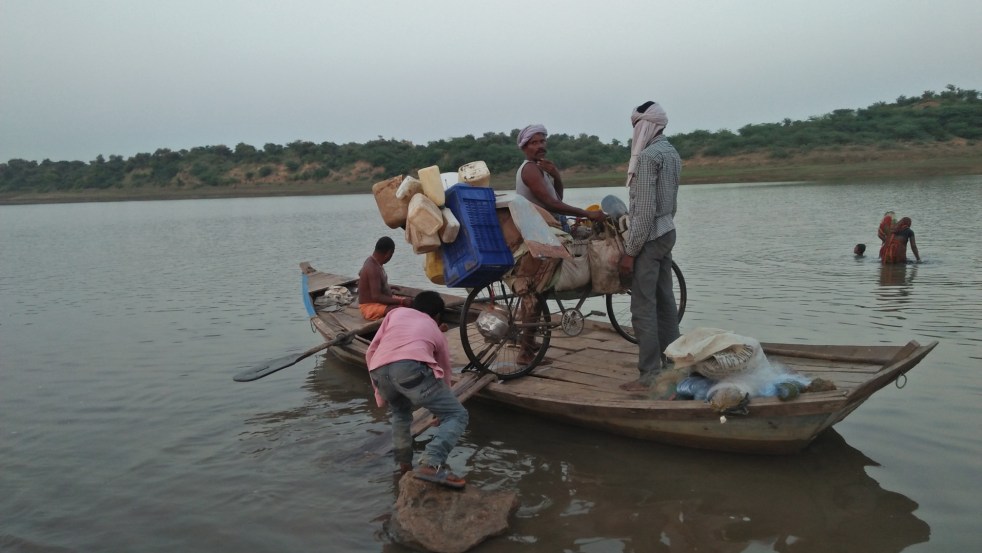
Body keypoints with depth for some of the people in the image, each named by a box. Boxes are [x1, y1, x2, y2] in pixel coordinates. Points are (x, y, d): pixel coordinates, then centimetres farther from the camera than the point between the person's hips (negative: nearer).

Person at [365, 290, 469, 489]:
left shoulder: (396, 312, 35)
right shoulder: (436, 332, 33)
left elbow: (371, 352, 27)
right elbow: (444, 372, 42)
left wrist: (380, 390, 38)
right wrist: (440, 410, 58)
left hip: (379, 371, 4)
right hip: (411, 367, -4)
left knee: (400, 412, 35)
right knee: (457, 415, 7)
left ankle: (404, 465, 31)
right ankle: (431, 464, -15)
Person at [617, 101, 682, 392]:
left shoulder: (647, 155, -17)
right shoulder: (671, 152, 13)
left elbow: (645, 211, -21)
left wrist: (630, 251, -17)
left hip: (649, 236, -10)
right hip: (667, 232, 10)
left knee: (644, 308, -6)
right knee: (665, 301, 13)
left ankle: (649, 375, -3)